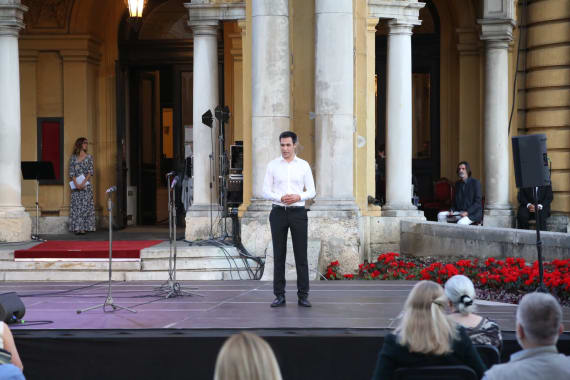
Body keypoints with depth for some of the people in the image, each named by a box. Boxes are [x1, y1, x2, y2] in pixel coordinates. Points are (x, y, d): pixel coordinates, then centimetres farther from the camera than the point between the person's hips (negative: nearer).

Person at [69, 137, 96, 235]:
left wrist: (83, 183, -12)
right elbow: (71, 172, 3)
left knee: (86, 205, -5)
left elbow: (91, 172, 0)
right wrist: (76, 183, -12)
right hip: (75, 185, 1)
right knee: (76, 206, -3)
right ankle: (77, 228, -3)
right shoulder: (73, 158, 8)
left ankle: (84, 227, -5)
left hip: (86, 185, -1)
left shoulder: (89, 157, 7)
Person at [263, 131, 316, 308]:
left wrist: (298, 197, -18)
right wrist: (281, 198, -19)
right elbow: (266, 192, 1)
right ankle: (280, 296, 7)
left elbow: (311, 191, 4)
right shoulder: (273, 165, 3)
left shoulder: (304, 165, 3)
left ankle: (303, 296, 5)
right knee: (279, 255, 1)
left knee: (301, 255, -2)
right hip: (278, 213, 0)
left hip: (298, 213, 0)